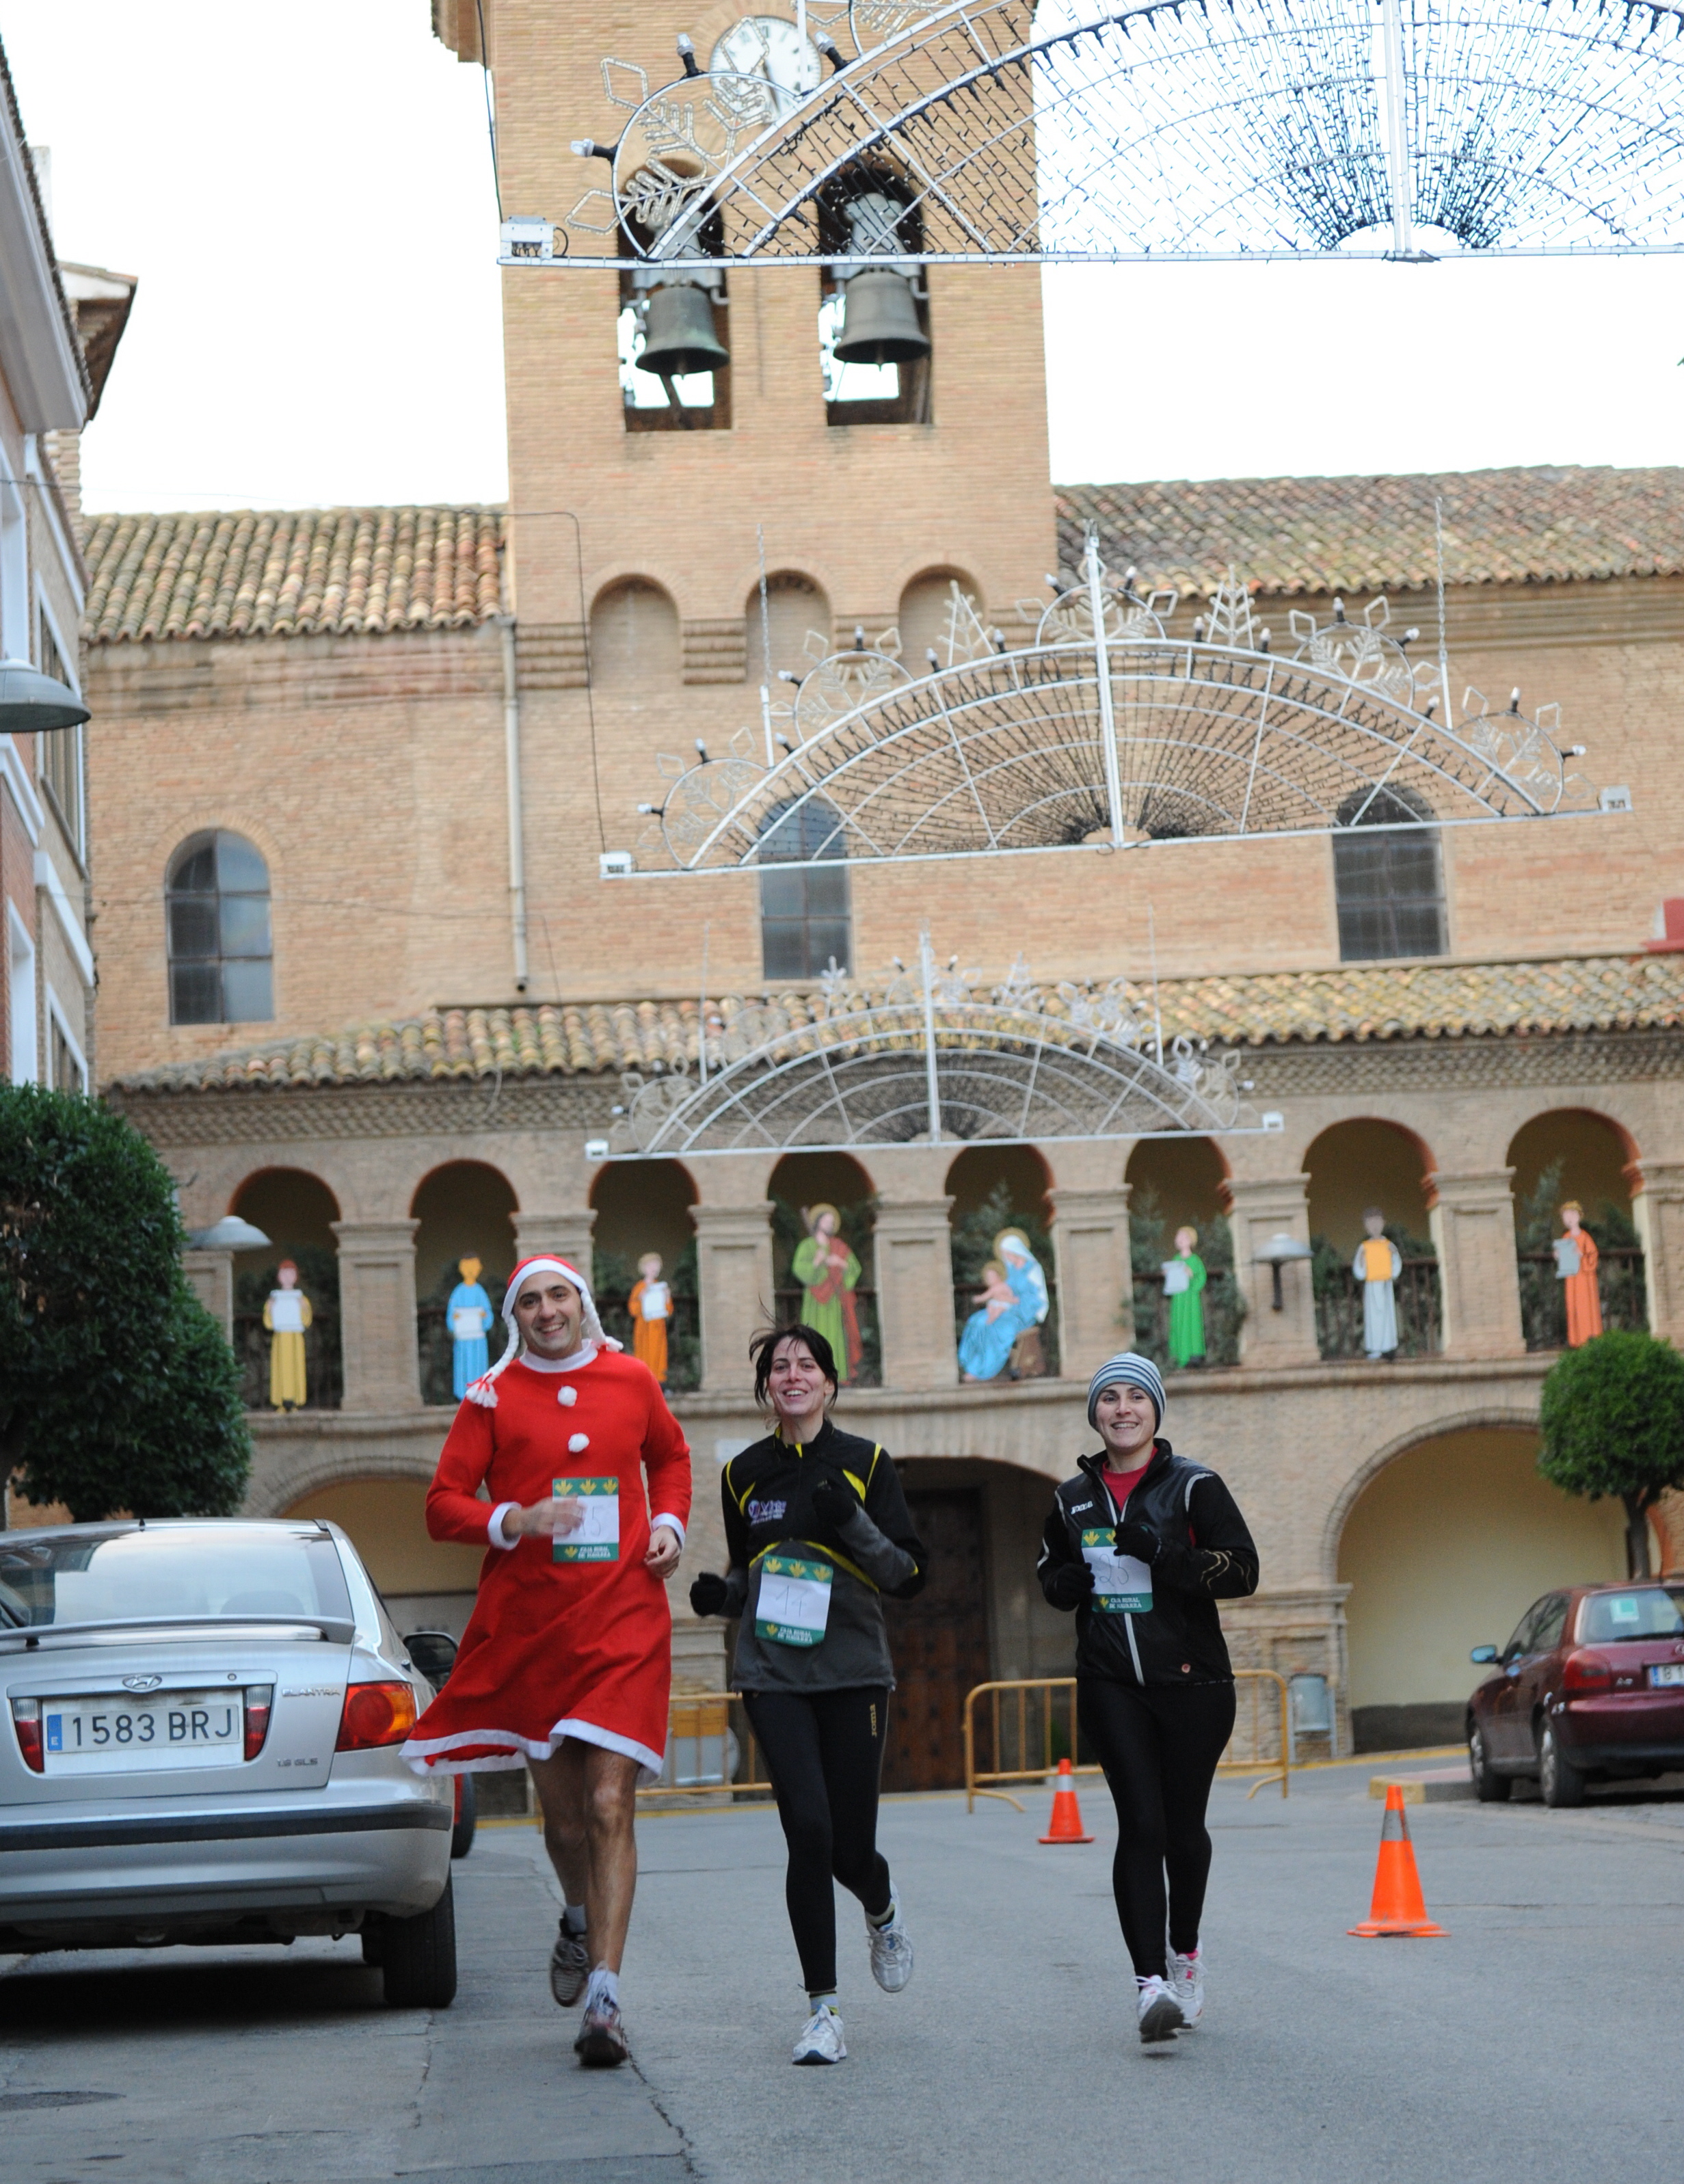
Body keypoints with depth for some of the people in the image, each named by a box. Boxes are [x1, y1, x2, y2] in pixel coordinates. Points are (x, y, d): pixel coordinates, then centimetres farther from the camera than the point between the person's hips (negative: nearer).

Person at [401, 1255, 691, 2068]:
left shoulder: (631, 1382, 8)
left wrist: (669, 1523, 10)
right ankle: (580, 1924, 42)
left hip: (624, 1620, 0)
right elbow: (443, 1505, -1)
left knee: (610, 1804, -11)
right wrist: (516, 1522, -18)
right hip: (527, 1626, 0)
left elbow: (671, 1456, 28)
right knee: (561, 1808, 11)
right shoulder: (492, 1399, 2)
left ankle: (604, 1996, -13)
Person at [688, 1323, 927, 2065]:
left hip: (853, 1670, -1)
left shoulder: (865, 1463, 2)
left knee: (850, 1848, -2)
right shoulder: (745, 1474, 9)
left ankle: (882, 1910, 37)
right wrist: (722, 1594, 0)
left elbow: (908, 1575, -1)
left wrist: (854, 1524, -17)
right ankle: (823, 2009, -4)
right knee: (809, 1830, -14)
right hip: (774, 1675, 1)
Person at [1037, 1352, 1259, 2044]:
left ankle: (1186, 1953, 34)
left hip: (1191, 1679, -1)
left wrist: (1164, 1556, -21)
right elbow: (1050, 1572, 23)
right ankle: (1151, 1980, -17)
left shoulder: (1193, 1486, -1)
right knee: (1140, 1825, -12)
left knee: (1183, 1826, 8)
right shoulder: (1073, 1498, 10)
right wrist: (1068, 1583, -1)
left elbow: (1243, 1569, -8)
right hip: (1111, 1683, 1)